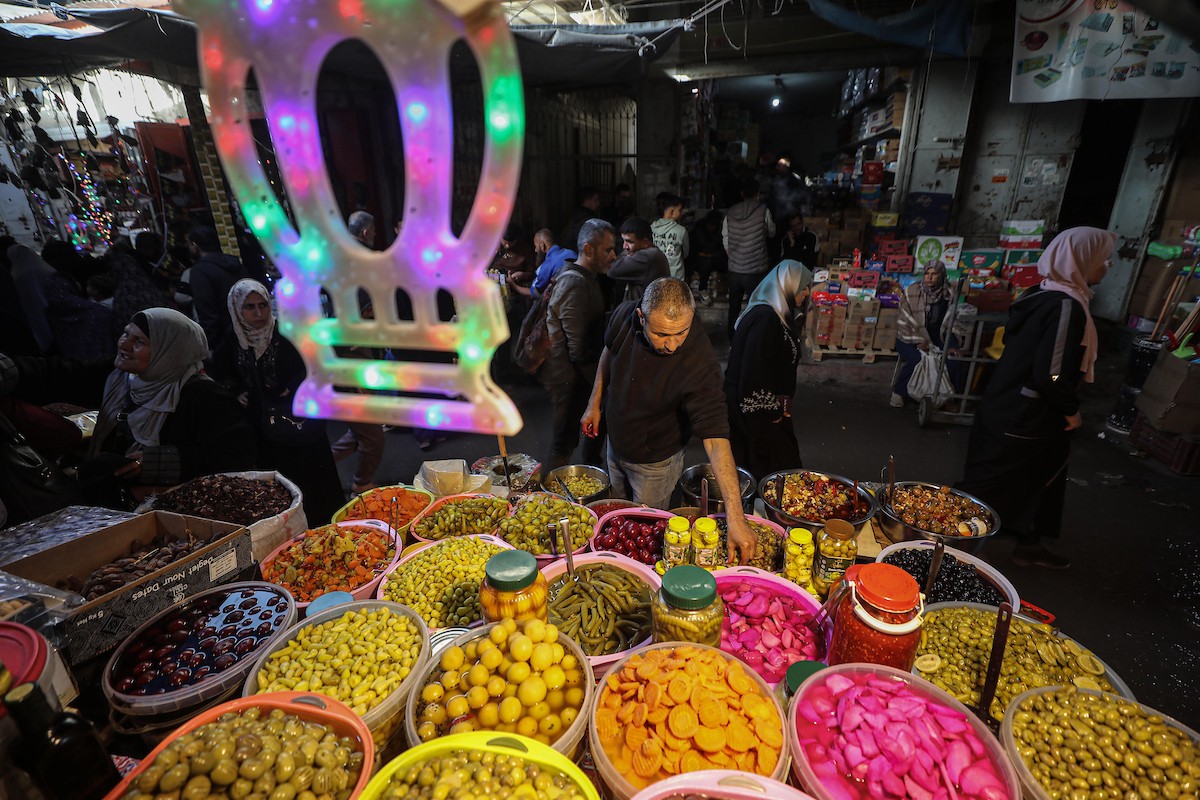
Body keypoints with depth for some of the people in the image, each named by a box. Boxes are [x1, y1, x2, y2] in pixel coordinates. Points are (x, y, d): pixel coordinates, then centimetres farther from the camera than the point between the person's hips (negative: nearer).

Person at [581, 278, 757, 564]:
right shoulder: (625, 316, -23)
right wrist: (594, 403, 3)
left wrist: (735, 517, -46)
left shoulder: (700, 363, -38)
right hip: (615, 442, 5)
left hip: (655, 463, -4)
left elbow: (716, 439, -42)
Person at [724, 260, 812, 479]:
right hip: (759, 412, -9)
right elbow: (755, 369, -26)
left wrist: (778, 406, 13)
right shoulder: (765, 318, -23)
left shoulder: (776, 315, 9)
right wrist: (773, 410, -16)